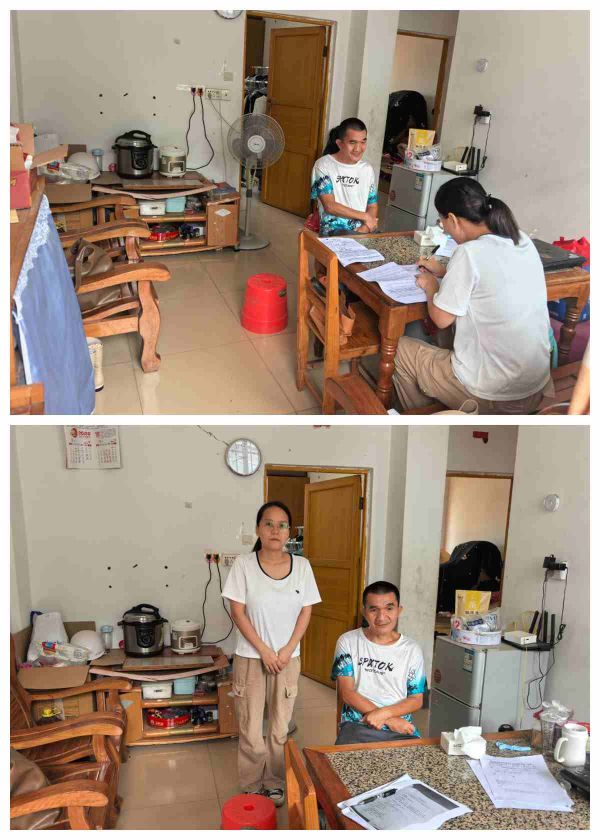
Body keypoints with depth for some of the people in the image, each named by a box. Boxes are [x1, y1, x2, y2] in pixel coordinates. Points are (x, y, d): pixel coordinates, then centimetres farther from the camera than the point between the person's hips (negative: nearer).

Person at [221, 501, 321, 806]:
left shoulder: (301, 566, -4)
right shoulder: (243, 564, -11)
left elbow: (305, 612, 1)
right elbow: (238, 613, -10)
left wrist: (287, 650, -7)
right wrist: (264, 651, -12)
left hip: (288, 658, 2)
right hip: (250, 658, -2)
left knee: (280, 727, 12)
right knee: (250, 729, 6)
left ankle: (274, 783, 30)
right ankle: (252, 787, 24)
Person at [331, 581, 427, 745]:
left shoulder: (412, 650, 5)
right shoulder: (348, 642, 1)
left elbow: (416, 700, 7)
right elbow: (346, 692, -4)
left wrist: (383, 713, -13)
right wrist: (389, 720, -12)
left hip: (401, 727, 3)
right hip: (357, 725, -3)